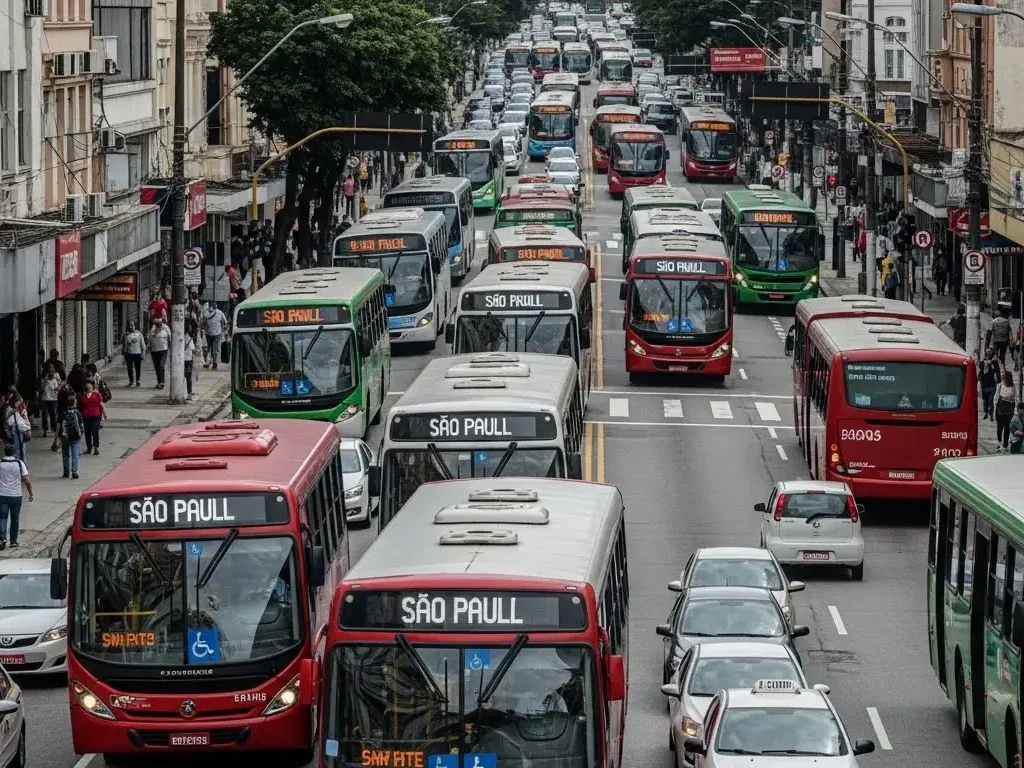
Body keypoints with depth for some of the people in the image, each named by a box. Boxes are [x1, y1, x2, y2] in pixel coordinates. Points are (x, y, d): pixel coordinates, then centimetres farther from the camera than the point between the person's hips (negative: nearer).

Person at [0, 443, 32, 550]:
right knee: (15, 519, 14)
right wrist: (31, 494, 3)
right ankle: (13, 541, 19)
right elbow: (27, 480, -6)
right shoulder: (19, 463, -3)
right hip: (16, 495, 1)